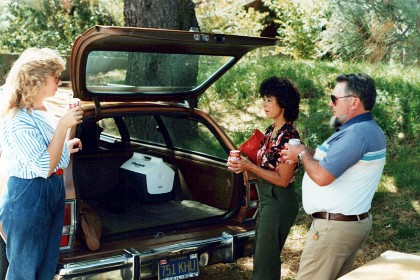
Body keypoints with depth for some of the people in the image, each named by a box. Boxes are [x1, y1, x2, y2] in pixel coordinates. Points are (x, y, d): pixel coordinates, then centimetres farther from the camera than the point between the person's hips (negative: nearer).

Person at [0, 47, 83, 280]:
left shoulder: (43, 112, 8)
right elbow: (44, 167, -24)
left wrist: (66, 148, 8)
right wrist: (63, 126, -26)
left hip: (54, 191, 9)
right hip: (27, 197, -9)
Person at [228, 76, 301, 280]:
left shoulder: (289, 136, -19)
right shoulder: (270, 131, 8)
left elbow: (283, 179, -20)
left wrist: (250, 166, -20)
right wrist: (242, 163, -4)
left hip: (279, 202, -9)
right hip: (266, 198, 9)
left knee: (265, 259, 3)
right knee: (262, 254, 20)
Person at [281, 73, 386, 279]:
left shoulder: (357, 134, -23)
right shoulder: (365, 129, 13)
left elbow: (322, 176, -26)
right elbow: (336, 160, 18)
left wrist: (303, 154, -8)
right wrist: (305, 153, 5)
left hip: (334, 227, -11)